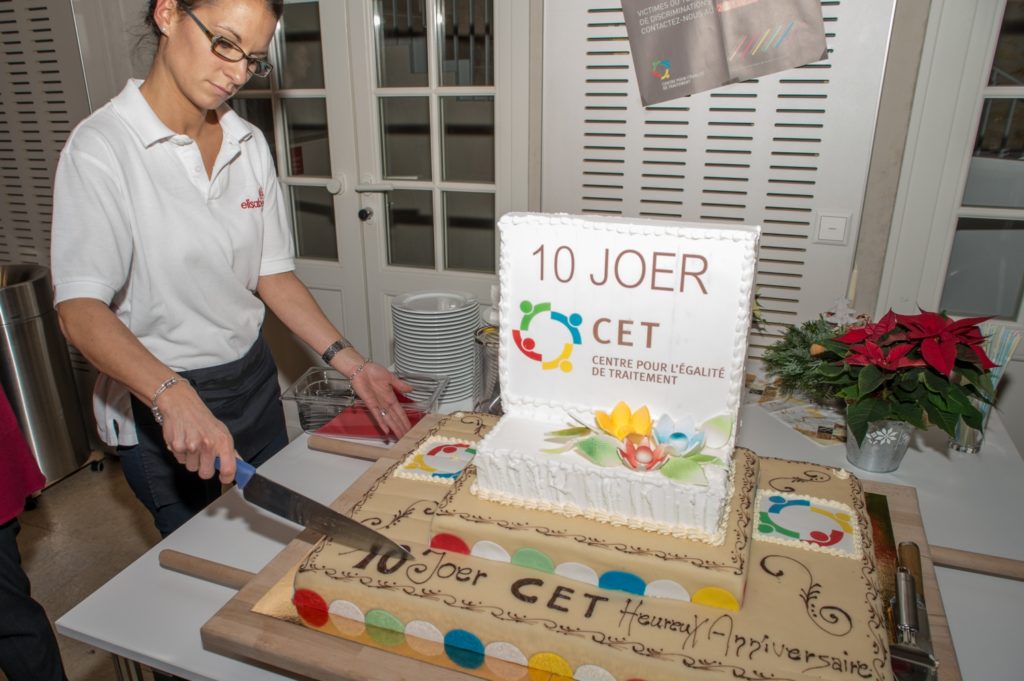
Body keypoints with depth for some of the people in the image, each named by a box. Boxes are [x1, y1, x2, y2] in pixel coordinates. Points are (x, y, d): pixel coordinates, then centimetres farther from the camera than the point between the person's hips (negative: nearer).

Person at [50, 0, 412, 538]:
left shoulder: (249, 145, 2)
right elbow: (79, 310, -26)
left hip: (253, 381, 6)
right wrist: (173, 396, -44)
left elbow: (273, 273, 4)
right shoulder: (101, 148, -17)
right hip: (158, 407, -5)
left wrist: (351, 363, -6)